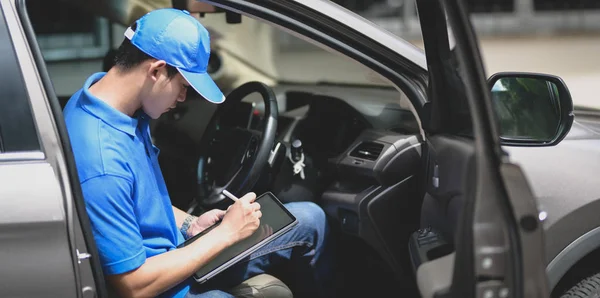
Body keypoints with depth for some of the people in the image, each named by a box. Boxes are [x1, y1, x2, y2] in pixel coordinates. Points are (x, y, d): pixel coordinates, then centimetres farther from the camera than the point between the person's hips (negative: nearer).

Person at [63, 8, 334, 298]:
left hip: (173, 250, 9)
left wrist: (189, 225, 1)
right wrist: (226, 233, -20)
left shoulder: (116, 101, -5)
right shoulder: (101, 164, -33)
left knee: (310, 220, 11)